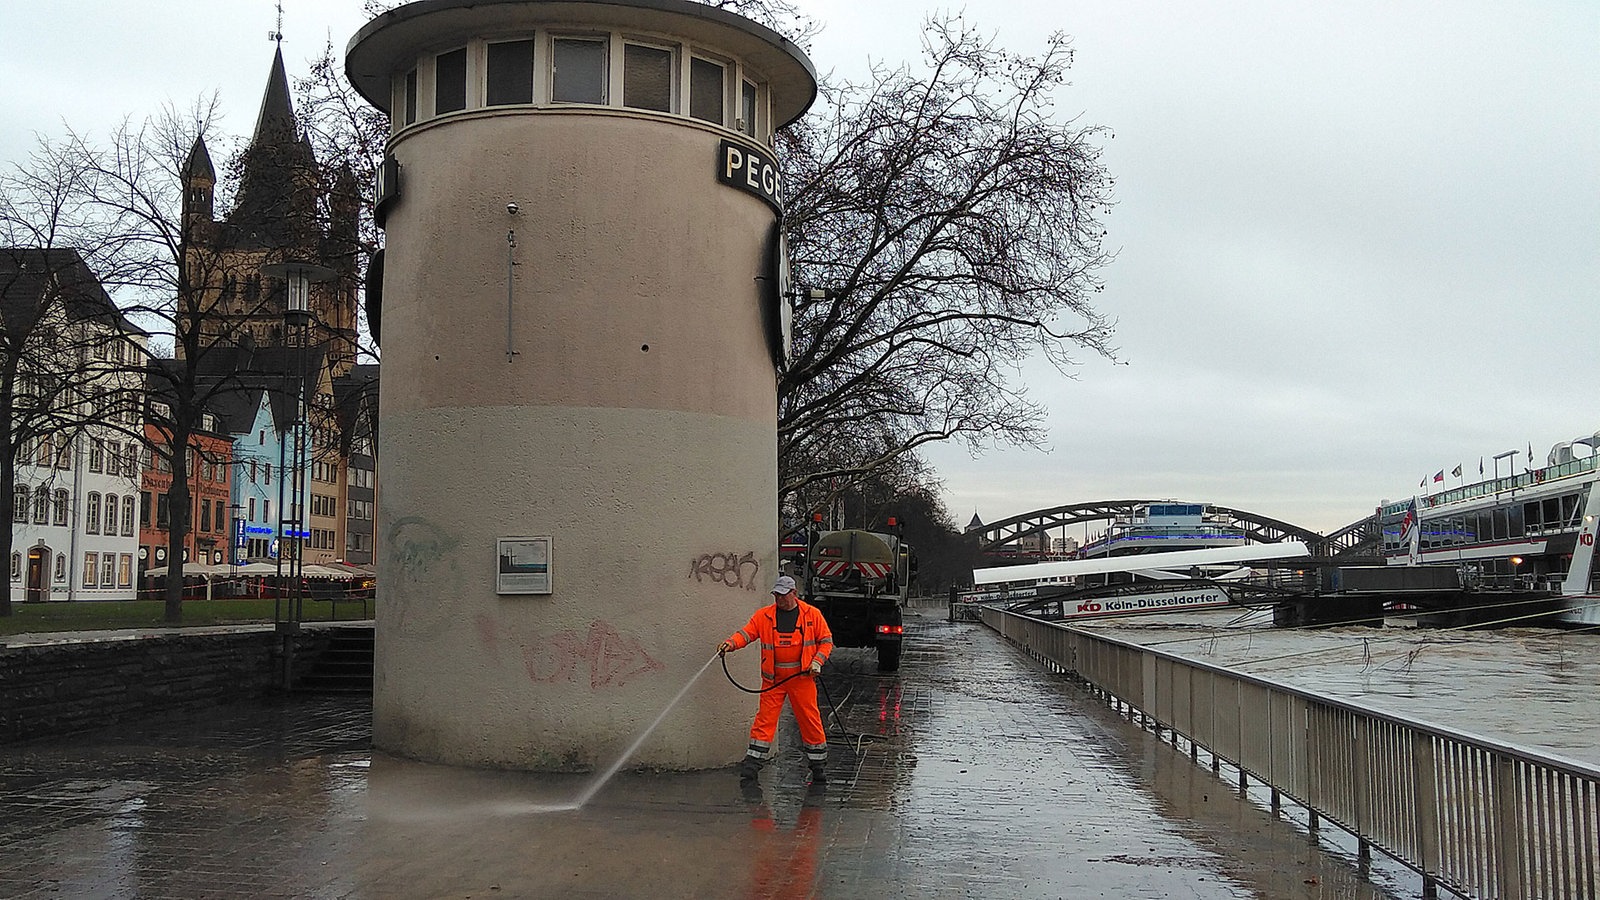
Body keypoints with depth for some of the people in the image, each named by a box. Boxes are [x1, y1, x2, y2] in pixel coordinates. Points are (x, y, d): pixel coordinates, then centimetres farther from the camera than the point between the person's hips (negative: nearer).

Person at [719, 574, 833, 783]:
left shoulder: (812, 614, 1)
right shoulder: (764, 615, 4)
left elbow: (826, 640, 7)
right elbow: (746, 632, -4)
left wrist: (818, 661, -7)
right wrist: (731, 643, -24)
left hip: (802, 678, -1)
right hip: (773, 679, 1)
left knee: (810, 720, 3)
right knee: (765, 719, -2)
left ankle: (819, 767, 16)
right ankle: (751, 764, 3)